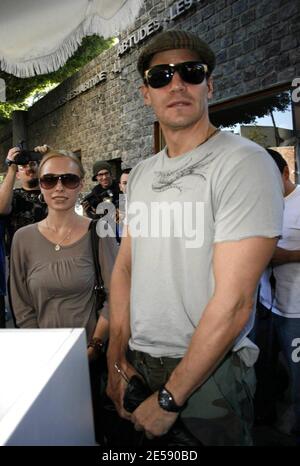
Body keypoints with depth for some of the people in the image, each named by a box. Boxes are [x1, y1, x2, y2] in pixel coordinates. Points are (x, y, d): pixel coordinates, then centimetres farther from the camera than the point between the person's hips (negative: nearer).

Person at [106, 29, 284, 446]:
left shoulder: (244, 163, -18)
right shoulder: (140, 174, 4)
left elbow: (234, 301, -22)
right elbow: (125, 266, 6)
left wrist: (169, 398, -16)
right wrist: (117, 359, 0)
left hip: (210, 370, -6)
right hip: (137, 360, 7)